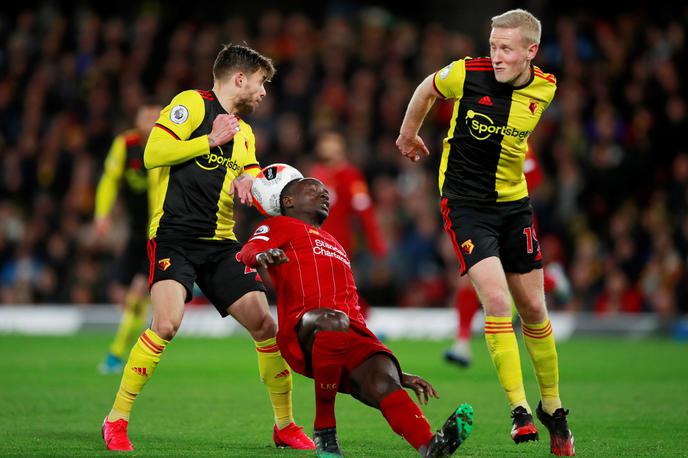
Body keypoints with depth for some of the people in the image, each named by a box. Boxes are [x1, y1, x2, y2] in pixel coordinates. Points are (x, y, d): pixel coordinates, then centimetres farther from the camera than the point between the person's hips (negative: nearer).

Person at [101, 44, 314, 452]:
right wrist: (212, 140, -10)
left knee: (265, 325, -2)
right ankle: (117, 421, -13)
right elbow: (153, 154, -11)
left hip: (221, 242, 7)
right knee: (167, 323, -25)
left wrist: (248, 180, -1)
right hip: (174, 236, -7)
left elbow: (251, 177, 22)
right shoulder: (193, 104, -1)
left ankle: (285, 426, 12)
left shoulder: (244, 133, 23)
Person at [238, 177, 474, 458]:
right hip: (302, 335, -5)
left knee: (382, 381, -27)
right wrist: (262, 255, -26)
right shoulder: (279, 226, 25)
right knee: (333, 320, -40)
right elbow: (247, 252, 2)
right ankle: (324, 431, -28)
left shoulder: (336, 247, 42)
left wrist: (398, 374, 32)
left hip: (355, 333, 5)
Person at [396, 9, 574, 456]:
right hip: (466, 204, -4)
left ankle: (552, 407, 23)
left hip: (514, 204, 4)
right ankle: (520, 410, -13)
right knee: (497, 300, -18)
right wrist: (408, 134, 20)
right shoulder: (467, 74, -15)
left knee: (533, 309, 7)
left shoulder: (545, 89, -5)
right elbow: (427, 90, 8)